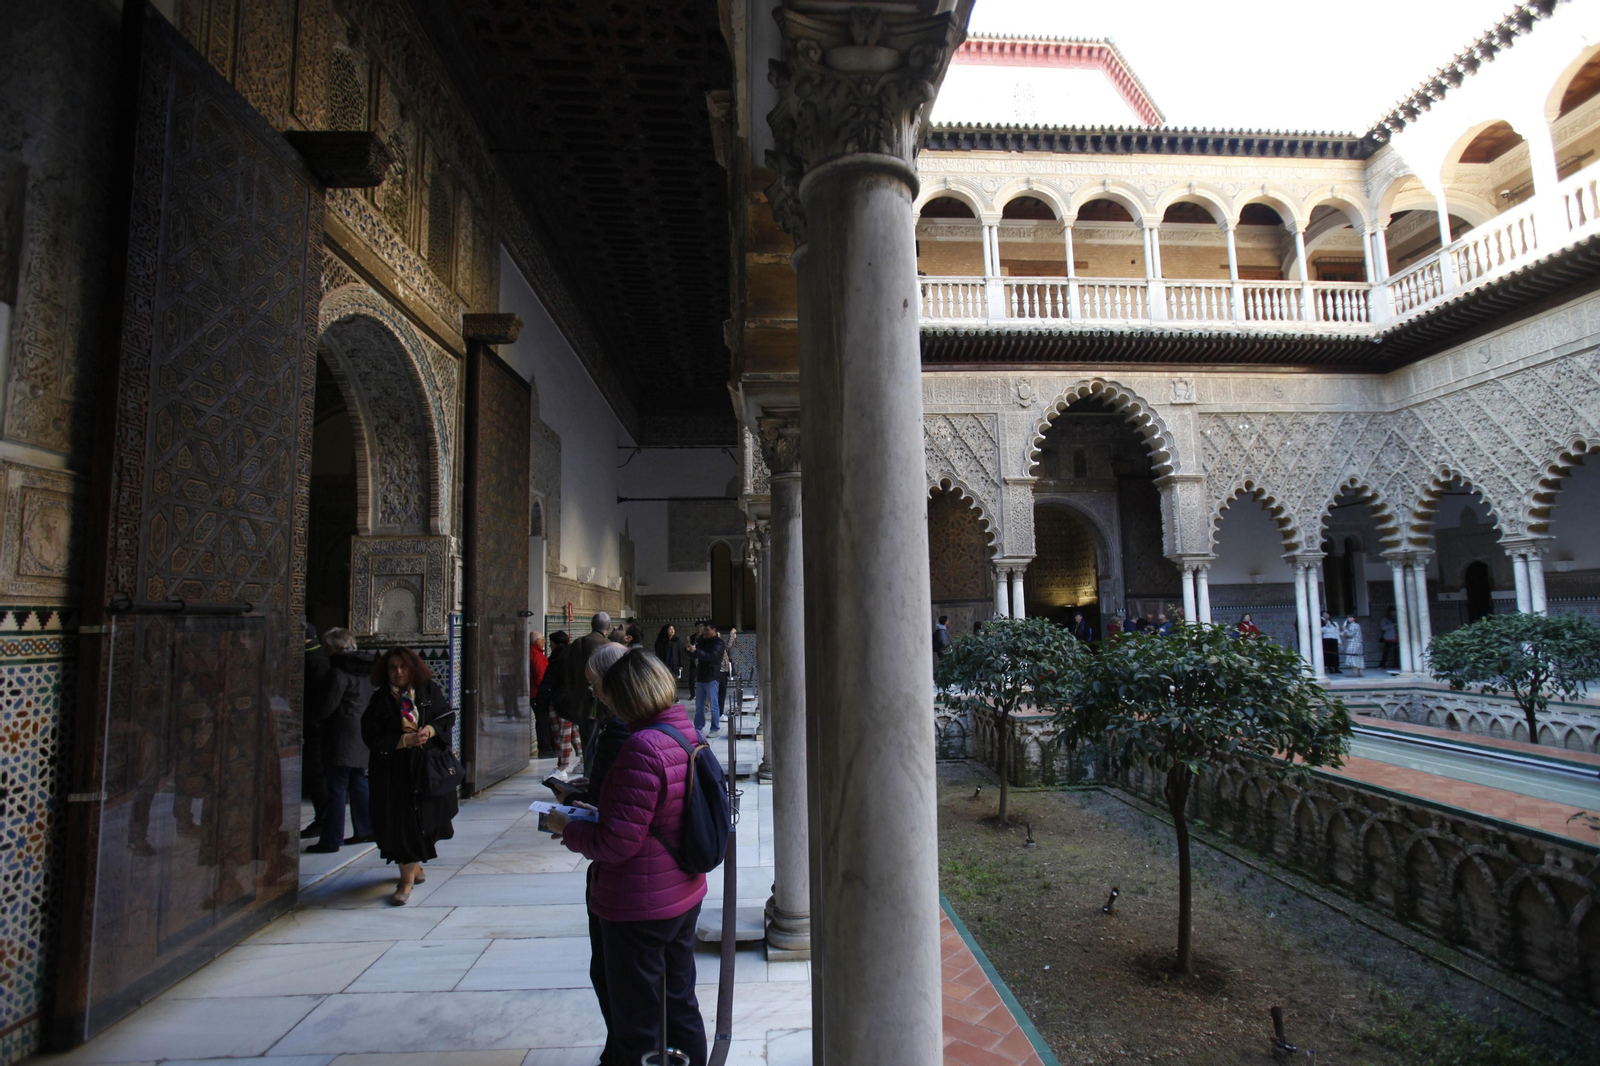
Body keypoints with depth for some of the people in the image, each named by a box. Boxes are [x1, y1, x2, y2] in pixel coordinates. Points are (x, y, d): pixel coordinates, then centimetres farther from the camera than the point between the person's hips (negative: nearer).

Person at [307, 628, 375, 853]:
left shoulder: (341, 669, -12)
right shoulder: (366, 667, 12)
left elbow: (330, 702, -15)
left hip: (343, 733, -8)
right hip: (363, 732, 8)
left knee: (337, 787, -4)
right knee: (358, 782, 17)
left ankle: (331, 839, 0)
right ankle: (365, 830, 23)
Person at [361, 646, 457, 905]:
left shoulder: (428, 690, 1)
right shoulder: (379, 700, -4)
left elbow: (448, 715, 6)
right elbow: (373, 738, -8)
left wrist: (430, 730, -12)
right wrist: (406, 740, -18)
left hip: (428, 766, 2)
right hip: (394, 770, -2)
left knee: (425, 818, 12)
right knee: (402, 823, -3)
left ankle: (413, 864, 36)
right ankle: (407, 878, 8)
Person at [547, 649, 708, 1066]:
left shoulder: (642, 747, -27)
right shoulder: (689, 735, 0)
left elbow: (616, 842, -25)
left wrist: (567, 830, -7)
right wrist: (595, 808, 10)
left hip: (640, 909, -8)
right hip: (685, 895, 8)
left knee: (637, 1020, 12)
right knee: (680, 1004, 24)